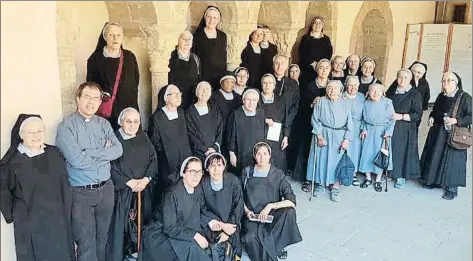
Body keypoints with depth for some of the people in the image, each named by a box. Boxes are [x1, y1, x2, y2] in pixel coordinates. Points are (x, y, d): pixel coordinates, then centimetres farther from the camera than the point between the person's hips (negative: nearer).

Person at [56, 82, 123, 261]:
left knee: (102, 238, 18)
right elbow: (76, 160, -20)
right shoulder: (66, 126, -9)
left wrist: (90, 153, -15)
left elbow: (118, 150, -5)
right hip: (81, 192, -4)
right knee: (86, 243, 2)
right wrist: (104, 153, -8)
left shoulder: (104, 124, 6)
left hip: (106, 188, 5)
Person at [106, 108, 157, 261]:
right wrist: (130, 182, -16)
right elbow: (110, 167, -13)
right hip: (122, 191, -4)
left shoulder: (143, 137, 9)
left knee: (143, 223, 11)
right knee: (121, 225, -2)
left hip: (145, 190, 5)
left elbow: (154, 160, 5)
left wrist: (145, 180, -10)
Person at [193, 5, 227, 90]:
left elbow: (224, 57, 15)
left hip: (220, 76, 3)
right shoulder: (197, 35, -1)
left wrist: (225, 75, 10)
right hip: (203, 76, -3)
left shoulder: (223, 36, 9)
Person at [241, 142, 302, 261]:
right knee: (250, 237, -32)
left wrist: (270, 206, -22)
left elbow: (292, 201, -13)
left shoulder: (278, 174, -5)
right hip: (252, 216, -1)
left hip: (272, 215, 1)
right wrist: (247, 211, -9)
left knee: (289, 211, -30)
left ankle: (275, 246, -8)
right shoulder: (247, 172, -1)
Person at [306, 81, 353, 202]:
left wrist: (346, 140, -8)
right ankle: (321, 184, 20)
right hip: (323, 135, -1)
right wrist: (320, 136, -12)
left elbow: (349, 124, 1)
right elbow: (315, 120, -4)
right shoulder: (321, 102, -4)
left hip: (339, 137, 1)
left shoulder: (344, 104, 0)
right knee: (321, 159, 4)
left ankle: (335, 188, 13)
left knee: (337, 160, 3)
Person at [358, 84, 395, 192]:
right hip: (368, 131, 3)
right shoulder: (366, 103, 0)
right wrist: (363, 129, -3)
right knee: (367, 154, 5)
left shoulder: (387, 103, -8)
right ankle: (368, 179, 22)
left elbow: (392, 119, -6)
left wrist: (388, 132, -14)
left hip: (382, 132, -2)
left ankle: (378, 181, 16)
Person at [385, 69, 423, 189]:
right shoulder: (391, 92, 10)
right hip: (389, 127, 4)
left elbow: (418, 114, -9)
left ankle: (401, 177, 11)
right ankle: (388, 172, 18)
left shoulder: (415, 95, -4)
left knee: (402, 150, 0)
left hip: (406, 129, -4)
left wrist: (401, 116, -18)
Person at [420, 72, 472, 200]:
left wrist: (456, 121, -24)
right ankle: (434, 180, 26)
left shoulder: (464, 97, -10)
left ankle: (452, 187, 6)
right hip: (437, 133, 6)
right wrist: (431, 118, 4)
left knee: (452, 160, -3)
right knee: (435, 157, 11)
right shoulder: (441, 96, 9)